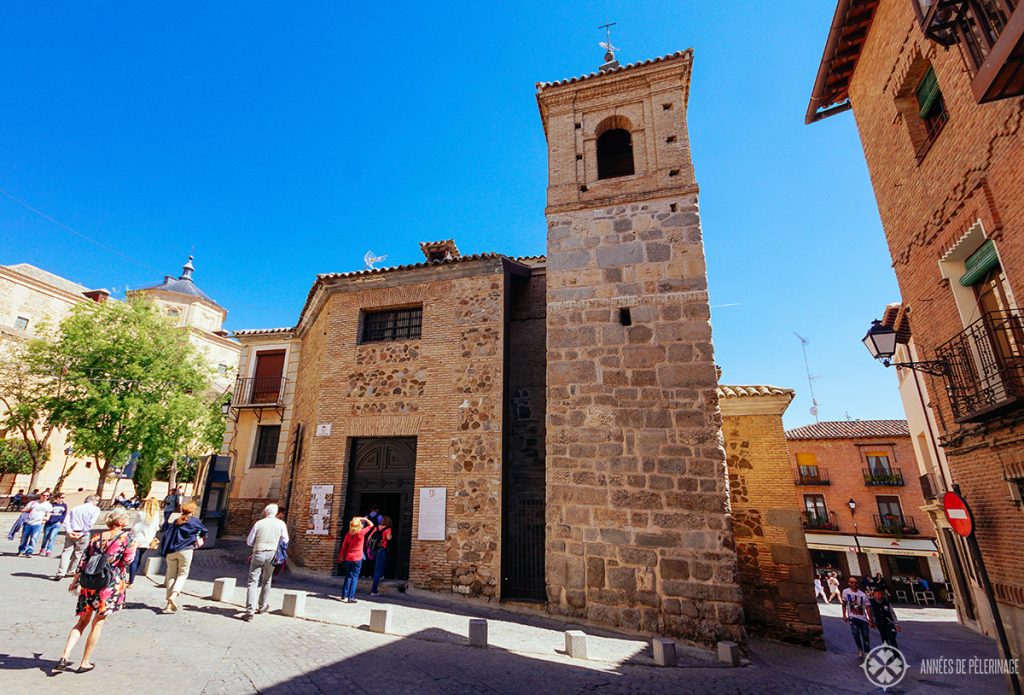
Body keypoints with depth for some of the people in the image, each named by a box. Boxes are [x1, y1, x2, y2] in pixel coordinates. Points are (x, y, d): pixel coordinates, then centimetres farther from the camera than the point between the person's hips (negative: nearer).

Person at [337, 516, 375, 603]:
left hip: (348, 559, 4)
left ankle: (344, 595, 19)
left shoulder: (348, 534, -2)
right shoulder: (361, 533, -13)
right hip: (357, 559, -4)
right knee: (354, 577, 2)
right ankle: (351, 597, -1)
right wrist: (364, 519, 4)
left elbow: (344, 547, 5)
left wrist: (341, 557, 16)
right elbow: (371, 525, -2)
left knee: (348, 576, 17)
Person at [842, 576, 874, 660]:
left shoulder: (863, 595, -4)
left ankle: (867, 653, 15)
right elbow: (844, 604, 6)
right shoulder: (846, 591, -2)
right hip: (852, 617, -1)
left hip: (863, 618, 1)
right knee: (856, 634, -9)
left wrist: (870, 621, -6)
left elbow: (868, 608, -3)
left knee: (866, 636, 1)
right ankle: (859, 649, 15)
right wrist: (844, 615, 3)